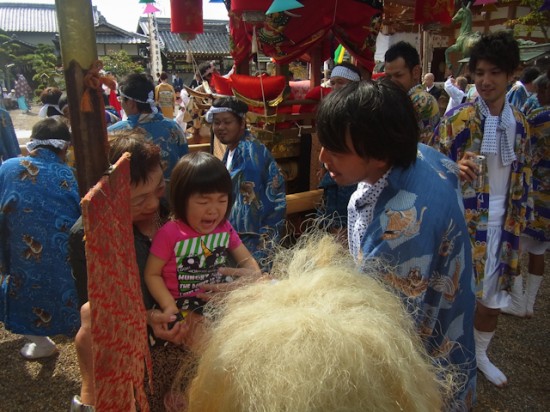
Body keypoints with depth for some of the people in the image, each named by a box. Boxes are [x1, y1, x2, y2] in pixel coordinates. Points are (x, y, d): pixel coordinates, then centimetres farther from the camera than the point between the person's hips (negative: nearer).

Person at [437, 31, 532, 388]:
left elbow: (524, 175, 13)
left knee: (493, 297, 17)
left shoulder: (519, 124, 6)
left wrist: (519, 220, 11)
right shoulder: (457, 118, -9)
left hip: (503, 225, 5)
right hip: (465, 223, -5)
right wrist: (456, 170, -33)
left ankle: (480, 354, 41)